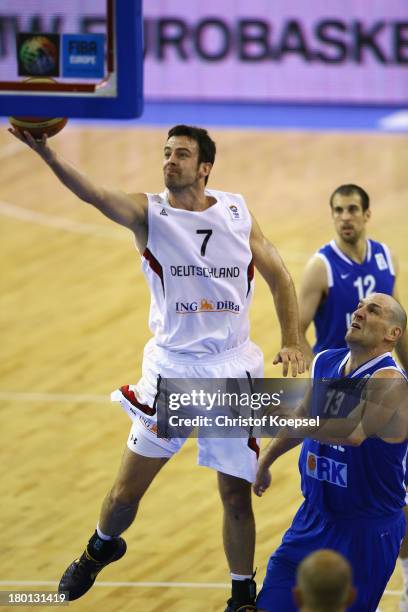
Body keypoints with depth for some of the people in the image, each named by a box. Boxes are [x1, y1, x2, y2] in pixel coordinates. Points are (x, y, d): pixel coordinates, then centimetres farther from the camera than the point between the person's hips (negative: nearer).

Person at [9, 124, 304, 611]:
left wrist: (291, 342, -1)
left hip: (232, 369, 1)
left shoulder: (236, 213, 1)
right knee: (126, 492, 2)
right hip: (171, 366, -1)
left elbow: (279, 277, 11)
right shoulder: (149, 213, -7)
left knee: (237, 496, 6)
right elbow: (96, 196, -27)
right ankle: (101, 548, 35)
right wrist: (48, 156, -46)